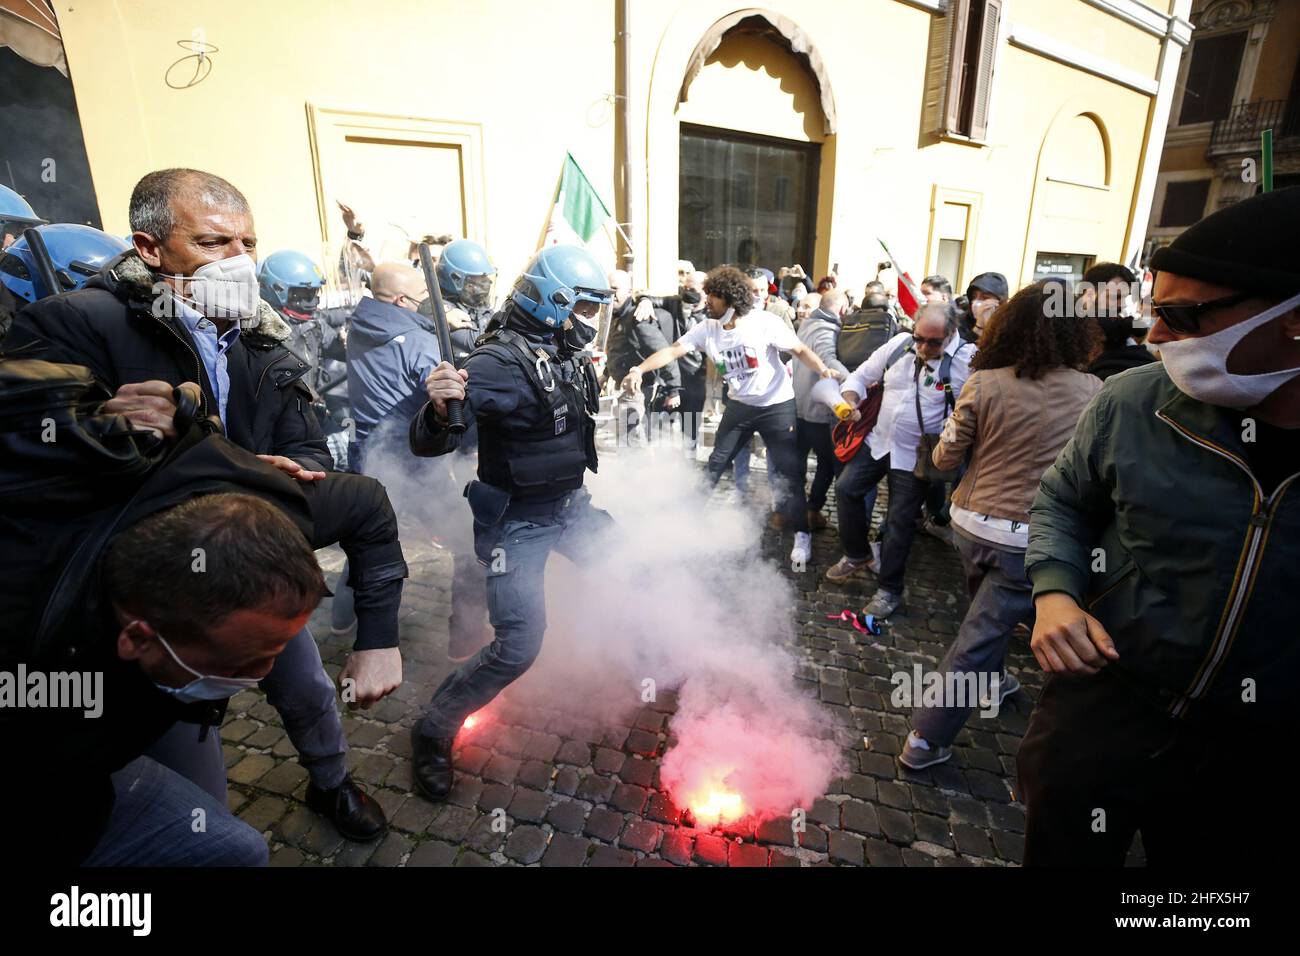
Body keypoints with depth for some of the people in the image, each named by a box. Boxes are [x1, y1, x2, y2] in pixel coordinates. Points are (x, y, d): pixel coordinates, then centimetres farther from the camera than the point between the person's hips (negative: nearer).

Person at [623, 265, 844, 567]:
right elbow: (672, 351, -13)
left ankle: (801, 534, 12)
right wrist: (639, 369, -27)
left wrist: (823, 370, -34)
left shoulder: (765, 323, -19)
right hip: (739, 405, 4)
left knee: (788, 470, -2)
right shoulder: (707, 328, -8)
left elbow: (800, 350, -16)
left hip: (777, 405, -4)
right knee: (715, 464, 11)